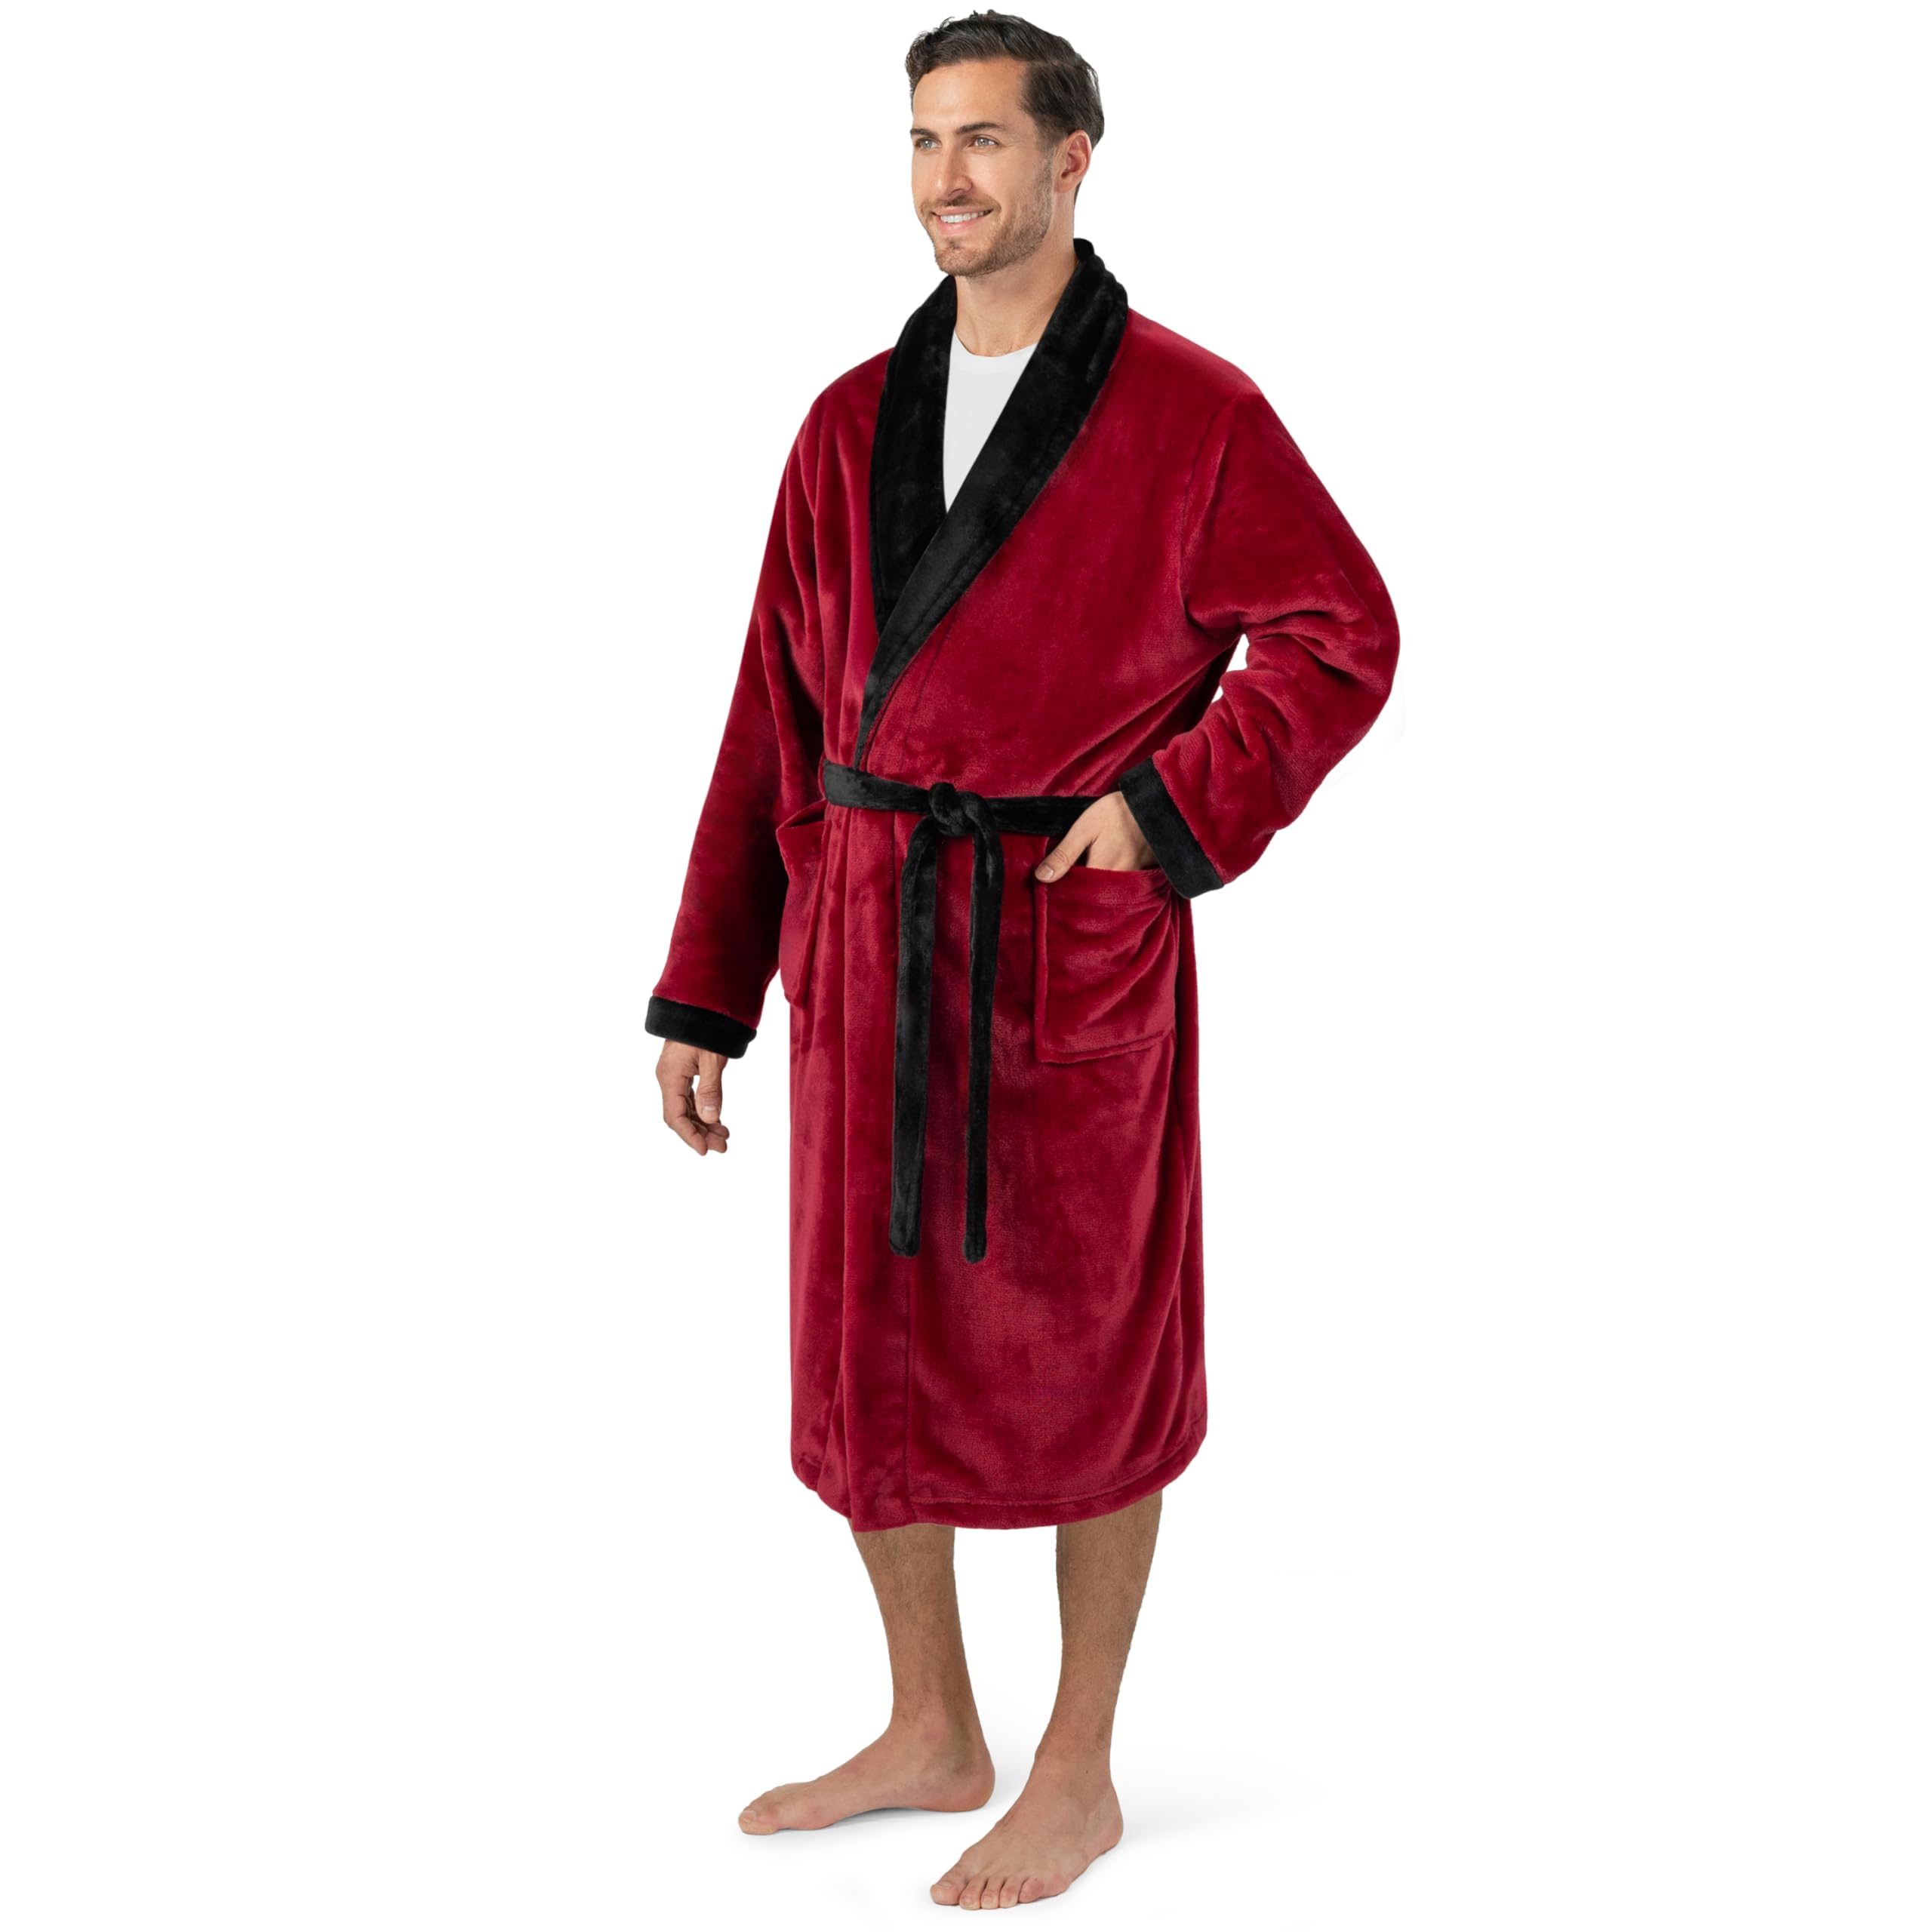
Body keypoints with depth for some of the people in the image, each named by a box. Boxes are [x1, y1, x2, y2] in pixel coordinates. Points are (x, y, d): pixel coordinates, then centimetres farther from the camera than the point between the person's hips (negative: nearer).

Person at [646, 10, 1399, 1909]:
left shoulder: (1188, 412, -4)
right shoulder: (854, 423, 9)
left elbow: (1340, 635, -1)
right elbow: (780, 713, 9)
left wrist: (1175, 810, -14)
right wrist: (704, 994, 7)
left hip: (1074, 945, -5)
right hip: (866, 937, 6)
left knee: (1084, 1360, 5)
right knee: (868, 1341, 12)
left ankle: (1078, 1775, 23)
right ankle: (929, 1733, 32)